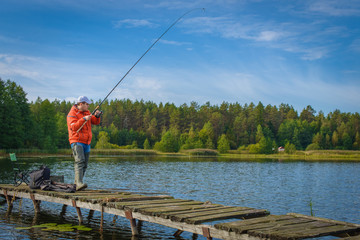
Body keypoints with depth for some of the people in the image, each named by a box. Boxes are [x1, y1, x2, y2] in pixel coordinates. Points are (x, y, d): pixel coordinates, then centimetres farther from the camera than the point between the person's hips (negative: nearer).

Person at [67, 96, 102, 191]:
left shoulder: (87, 112, 17)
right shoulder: (72, 114, -7)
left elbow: (96, 122, 15)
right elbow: (74, 127, -20)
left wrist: (97, 116, -5)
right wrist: (84, 119, -26)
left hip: (86, 142, 8)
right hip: (77, 141, -8)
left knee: (84, 165, 9)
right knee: (80, 161, -23)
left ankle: (77, 183, 19)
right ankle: (79, 183, -32)